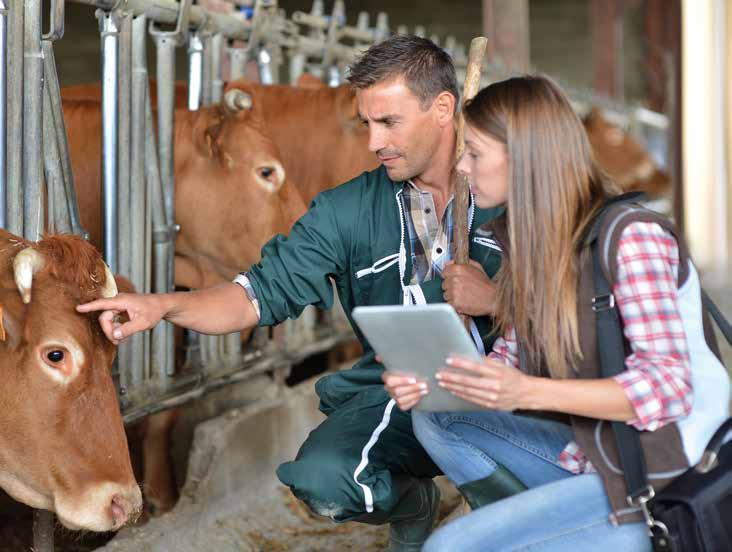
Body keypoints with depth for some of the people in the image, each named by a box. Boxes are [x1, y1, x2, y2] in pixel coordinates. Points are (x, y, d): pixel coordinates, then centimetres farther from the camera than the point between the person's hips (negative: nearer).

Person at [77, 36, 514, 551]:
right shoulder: (350, 210, 6)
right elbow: (265, 291, 3)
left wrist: (494, 299, -20)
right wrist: (164, 305, -13)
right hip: (397, 391, 3)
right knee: (322, 478, -27)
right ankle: (413, 502, 12)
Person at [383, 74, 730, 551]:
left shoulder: (630, 236, -19)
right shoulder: (533, 240, 6)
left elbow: (669, 387, -25)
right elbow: (510, 358, 10)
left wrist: (529, 393, -34)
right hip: (592, 453, 9)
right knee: (436, 420, 2)